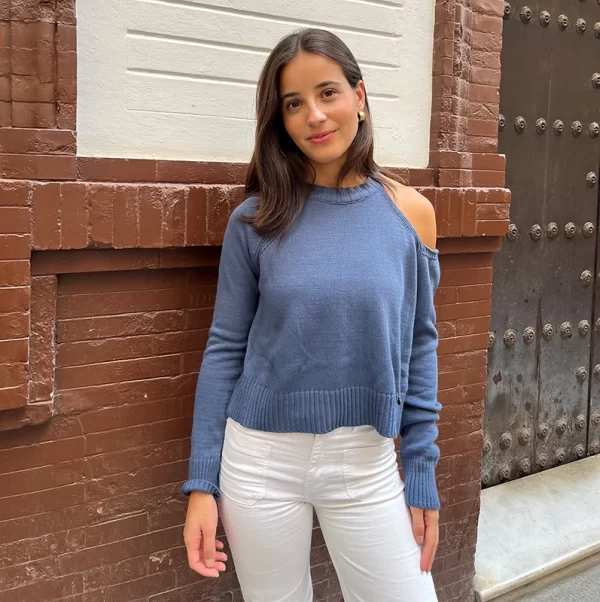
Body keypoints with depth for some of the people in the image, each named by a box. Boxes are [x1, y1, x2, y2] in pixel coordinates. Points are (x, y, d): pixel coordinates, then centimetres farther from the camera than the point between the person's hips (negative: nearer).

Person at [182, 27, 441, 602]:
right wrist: (202, 482, -3)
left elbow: (419, 346, 3)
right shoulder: (256, 219, -4)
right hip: (261, 460, 0)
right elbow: (225, 348, -1)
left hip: (367, 463, 1)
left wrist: (422, 476, 1)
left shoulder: (410, 213, -2)